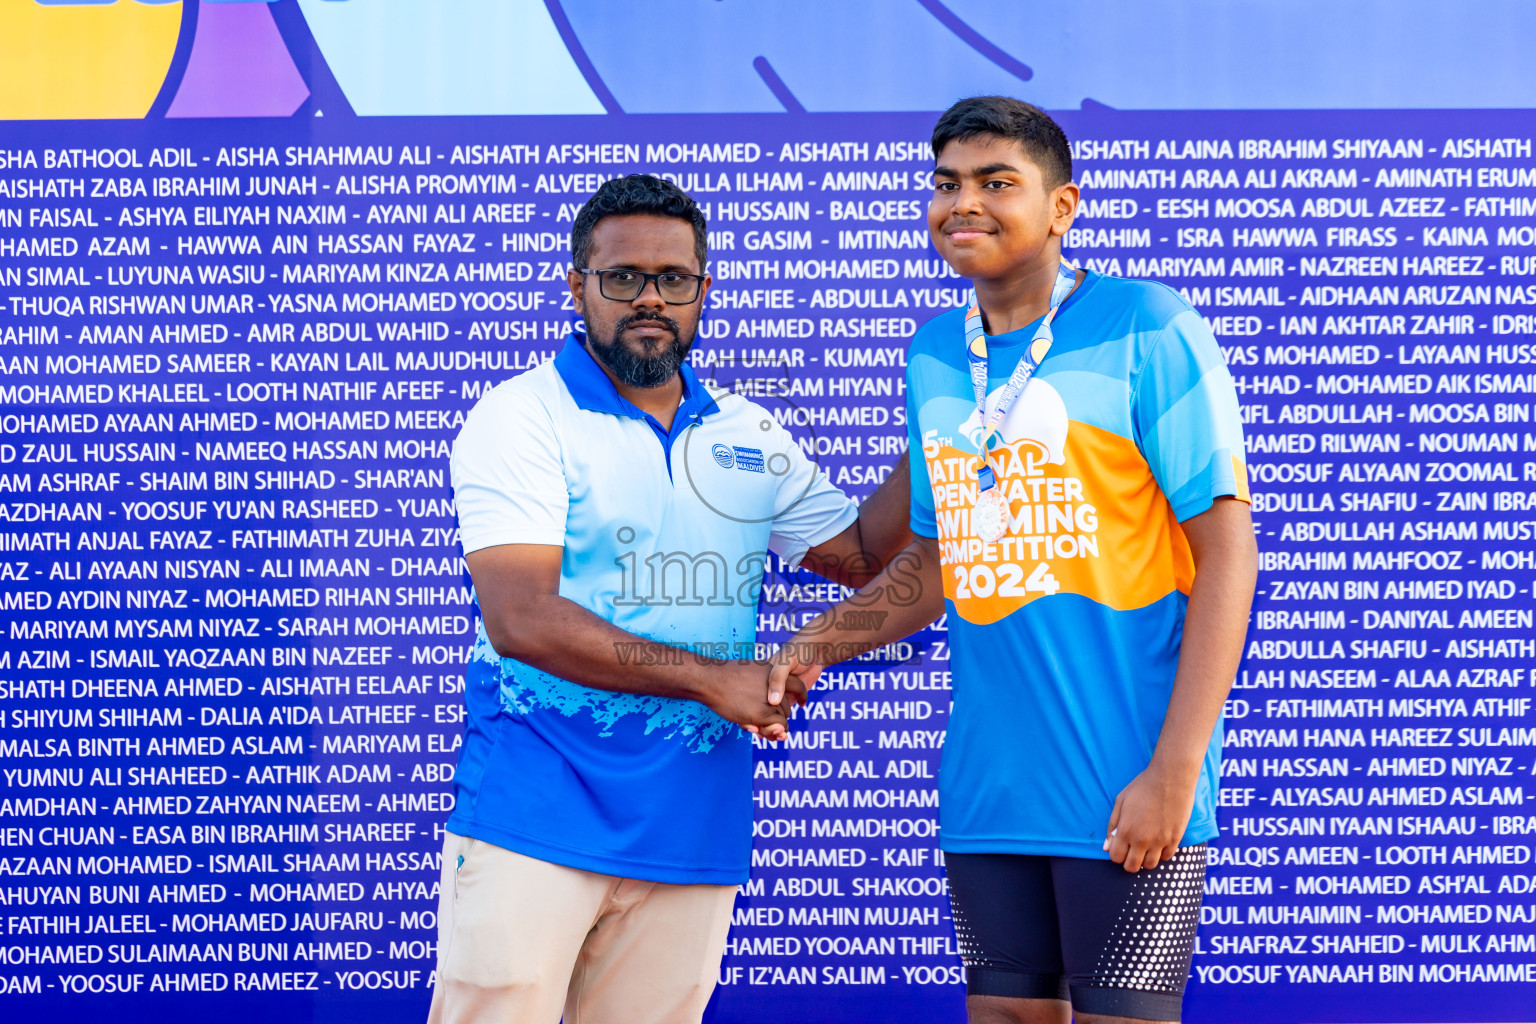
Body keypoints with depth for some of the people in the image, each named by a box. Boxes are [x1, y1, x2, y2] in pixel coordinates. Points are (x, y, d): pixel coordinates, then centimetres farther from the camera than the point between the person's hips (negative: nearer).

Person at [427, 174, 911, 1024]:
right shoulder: (521, 418, -3)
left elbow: (866, 554, 17)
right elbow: (519, 618, -14)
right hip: (534, 817, -5)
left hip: (694, 825, 5)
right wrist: (708, 677, -14)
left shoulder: (751, 437, 15)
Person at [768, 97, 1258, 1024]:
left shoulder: (1146, 330, -7)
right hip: (989, 789, 6)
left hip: (1126, 791, -5)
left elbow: (1226, 550, -10)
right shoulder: (933, 360, 11)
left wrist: (1174, 772, -16)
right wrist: (817, 646, 4)